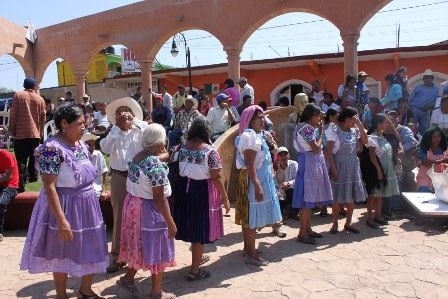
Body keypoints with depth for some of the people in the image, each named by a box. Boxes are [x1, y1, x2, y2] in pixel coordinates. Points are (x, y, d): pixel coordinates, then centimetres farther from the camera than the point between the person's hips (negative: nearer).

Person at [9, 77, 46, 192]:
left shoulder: (18, 95, -1)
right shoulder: (40, 99, 5)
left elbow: (13, 114, -2)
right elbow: (43, 118, 9)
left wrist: (12, 130, 6)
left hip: (21, 133, -2)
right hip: (35, 134, 3)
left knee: (21, 161, -4)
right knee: (33, 158, 19)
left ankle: (21, 186, -10)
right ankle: (33, 177, 27)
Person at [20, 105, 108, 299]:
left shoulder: (81, 145, 4)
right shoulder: (53, 148, -20)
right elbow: (49, 187, -23)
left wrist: (91, 202, 20)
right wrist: (61, 220, -24)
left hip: (87, 205, 8)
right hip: (65, 207, -8)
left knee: (91, 249, 17)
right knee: (63, 254, 10)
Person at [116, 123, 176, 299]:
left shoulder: (137, 157, 2)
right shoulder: (156, 164, -24)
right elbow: (159, 198, -23)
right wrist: (170, 222, -17)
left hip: (133, 204, 8)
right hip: (150, 209, -8)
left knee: (140, 245, 25)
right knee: (156, 250, 8)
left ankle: (128, 278, 39)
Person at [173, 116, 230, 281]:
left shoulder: (182, 147, 1)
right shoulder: (210, 151, -16)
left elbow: (179, 170, 7)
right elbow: (216, 177, -16)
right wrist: (225, 198, -9)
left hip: (185, 190, 6)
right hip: (203, 192, -6)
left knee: (192, 226, 21)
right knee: (199, 229, 5)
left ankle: (197, 258, 42)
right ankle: (194, 270, 15)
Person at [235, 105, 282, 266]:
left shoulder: (256, 135, 13)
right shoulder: (250, 136, -18)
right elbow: (250, 165, -24)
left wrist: (269, 143, 14)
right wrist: (257, 186, -27)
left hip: (261, 178, 10)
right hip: (254, 179, -10)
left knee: (249, 216, 17)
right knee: (252, 217, -3)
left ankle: (247, 248, 30)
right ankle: (252, 254, 7)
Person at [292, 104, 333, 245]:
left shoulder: (308, 127, 16)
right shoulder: (307, 128, -15)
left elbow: (315, 148, 13)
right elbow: (316, 148, -17)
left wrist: (318, 130, 11)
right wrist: (320, 132, -7)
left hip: (313, 163, 11)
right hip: (309, 163, -11)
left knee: (309, 199, 14)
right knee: (308, 199, -7)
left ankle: (308, 229, 22)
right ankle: (302, 233, -1)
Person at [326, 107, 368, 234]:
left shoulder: (355, 130, 8)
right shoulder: (334, 130, -9)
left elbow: (364, 141, -6)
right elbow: (329, 151, -12)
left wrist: (360, 124, -7)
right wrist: (333, 168, -18)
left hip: (353, 166, 6)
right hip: (339, 165, -6)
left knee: (352, 196, 9)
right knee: (337, 197, 2)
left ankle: (348, 223, 22)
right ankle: (335, 224, 16)